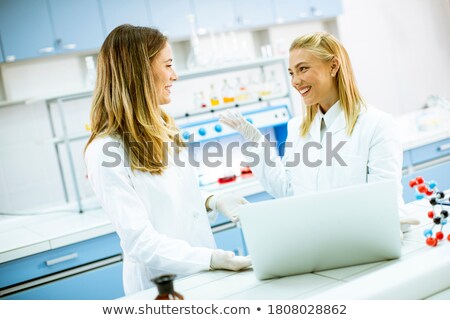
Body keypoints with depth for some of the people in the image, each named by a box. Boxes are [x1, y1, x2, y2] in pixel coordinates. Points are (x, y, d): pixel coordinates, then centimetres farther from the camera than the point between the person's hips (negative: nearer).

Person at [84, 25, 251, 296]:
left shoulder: (163, 130, 9)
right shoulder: (106, 152, -16)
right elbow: (140, 241, -18)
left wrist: (212, 201, 2)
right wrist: (210, 259, -25)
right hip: (163, 283, -6)